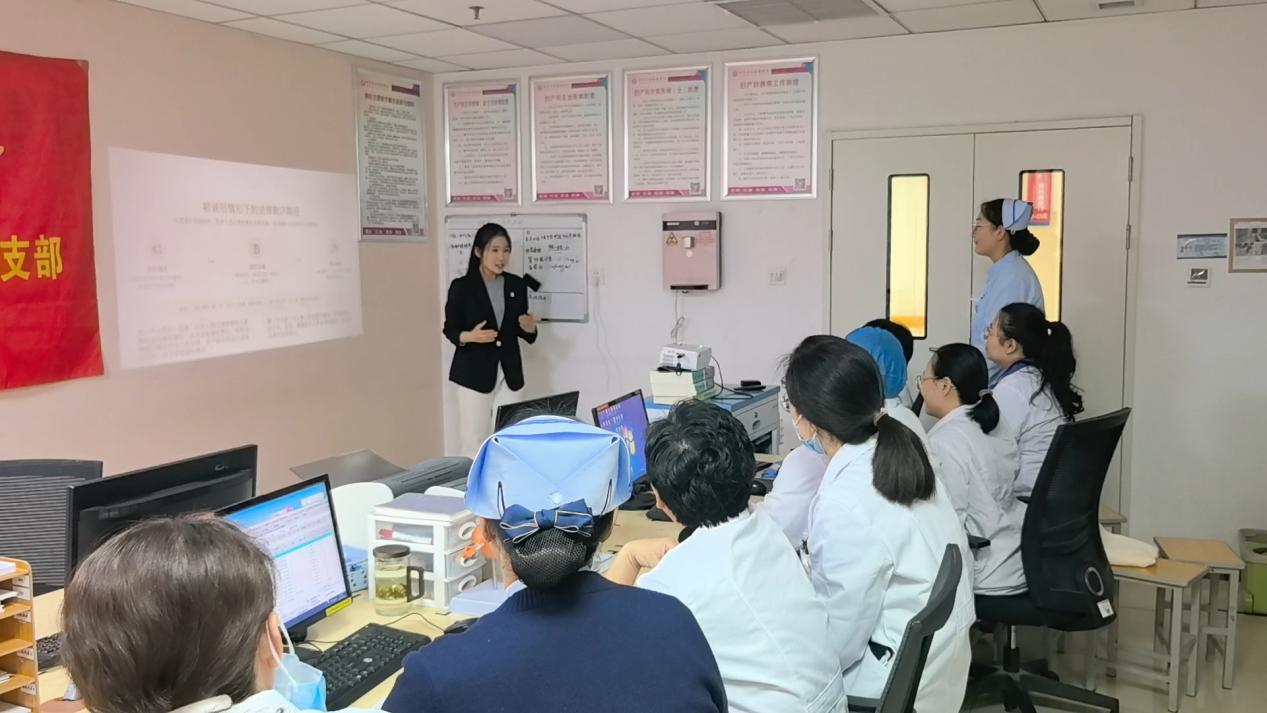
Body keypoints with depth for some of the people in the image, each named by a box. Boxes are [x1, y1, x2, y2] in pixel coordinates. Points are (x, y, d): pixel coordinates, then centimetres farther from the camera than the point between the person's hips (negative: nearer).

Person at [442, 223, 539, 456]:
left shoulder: (517, 285, 5)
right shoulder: (461, 287, -7)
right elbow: (450, 329, -1)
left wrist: (529, 328, -10)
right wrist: (469, 336, -21)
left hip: (508, 370, 4)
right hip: (474, 371, -3)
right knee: (473, 439, -2)